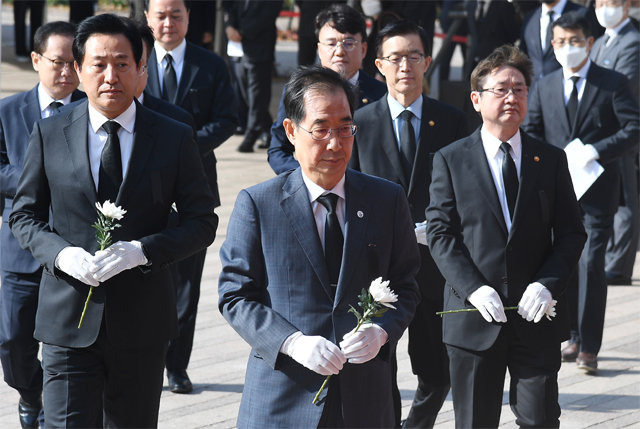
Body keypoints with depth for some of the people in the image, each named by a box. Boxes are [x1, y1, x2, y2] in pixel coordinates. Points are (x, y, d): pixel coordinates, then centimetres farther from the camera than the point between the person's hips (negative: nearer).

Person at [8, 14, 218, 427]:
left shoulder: (175, 138, 0)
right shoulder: (50, 134, 1)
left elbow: (203, 221, 1)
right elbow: (24, 215, 8)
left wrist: (141, 251, -16)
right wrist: (61, 253, -14)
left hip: (142, 321, 1)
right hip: (70, 318, -1)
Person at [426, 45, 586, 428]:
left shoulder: (551, 160, 8)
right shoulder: (450, 160, 3)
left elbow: (571, 233, 6)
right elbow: (440, 233, -2)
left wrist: (547, 285, -11)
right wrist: (473, 288, -15)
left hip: (537, 317, 1)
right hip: (474, 320, -1)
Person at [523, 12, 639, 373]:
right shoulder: (544, 88, 11)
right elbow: (530, 135, 12)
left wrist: (596, 150, -20)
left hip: (598, 189, -4)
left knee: (592, 262, -12)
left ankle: (589, 347, -7)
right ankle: (576, 338, 21)